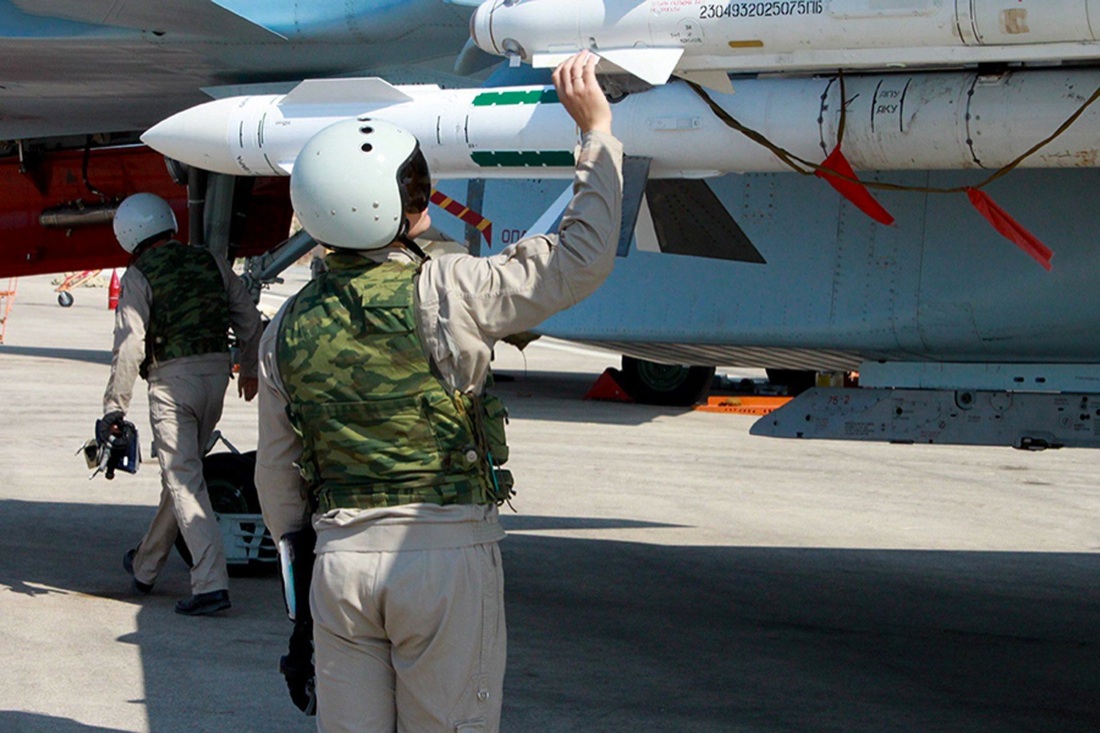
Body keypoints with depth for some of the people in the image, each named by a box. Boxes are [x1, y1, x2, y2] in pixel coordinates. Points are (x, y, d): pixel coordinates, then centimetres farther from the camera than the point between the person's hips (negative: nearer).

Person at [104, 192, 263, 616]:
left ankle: (211, 584, -17)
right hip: (216, 371, 6)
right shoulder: (210, 262, 12)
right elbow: (249, 319, 14)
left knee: (184, 481, -6)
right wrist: (249, 369, 29)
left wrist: (115, 406, -9)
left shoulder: (139, 275, -3)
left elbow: (129, 345, -11)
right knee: (181, 474, 19)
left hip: (172, 379, -6)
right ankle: (145, 567, 35)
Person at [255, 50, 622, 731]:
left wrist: (302, 555, 26)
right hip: (448, 551, -4)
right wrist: (597, 129, 0)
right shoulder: (441, 293, -12)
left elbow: (277, 478, 11)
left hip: (341, 556, 5)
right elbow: (579, 259, -9)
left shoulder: (288, 327, 4)